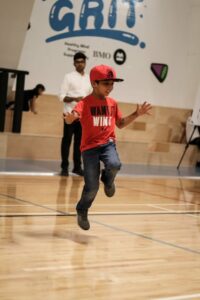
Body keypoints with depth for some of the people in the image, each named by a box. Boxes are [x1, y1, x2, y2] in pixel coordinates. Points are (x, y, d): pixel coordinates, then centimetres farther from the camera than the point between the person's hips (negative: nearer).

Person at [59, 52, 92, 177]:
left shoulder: (89, 79, 11)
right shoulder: (69, 77, -2)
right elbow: (62, 96, -7)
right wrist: (74, 99, -22)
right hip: (70, 114, -4)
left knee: (79, 141, 7)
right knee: (67, 140, -1)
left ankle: (77, 166, 14)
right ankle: (65, 167, 4)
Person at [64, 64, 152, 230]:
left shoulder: (113, 103, 5)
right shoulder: (85, 103, -12)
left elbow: (120, 124, 18)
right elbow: (70, 118, -28)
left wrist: (136, 114, 7)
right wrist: (70, 117, -52)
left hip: (108, 143, 4)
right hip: (90, 146, -3)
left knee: (114, 165, -31)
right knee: (92, 187, -5)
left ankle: (108, 181, 7)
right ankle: (82, 212, 25)